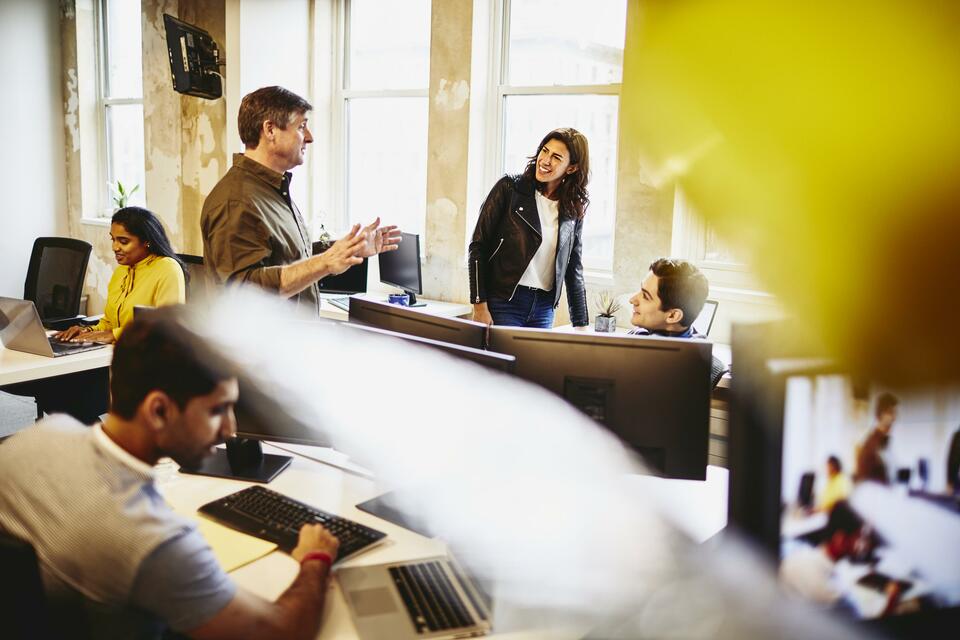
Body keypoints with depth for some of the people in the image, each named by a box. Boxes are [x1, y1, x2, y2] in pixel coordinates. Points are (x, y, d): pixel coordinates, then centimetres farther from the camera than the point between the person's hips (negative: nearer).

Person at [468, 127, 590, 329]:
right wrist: (480, 306, -12)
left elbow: (574, 269, 14)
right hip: (503, 303, -4)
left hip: (544, 309, 4)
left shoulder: (574, 209, 8)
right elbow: (478, 246, -5)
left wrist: (581, 324, 10)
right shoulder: (509, 188, -3)